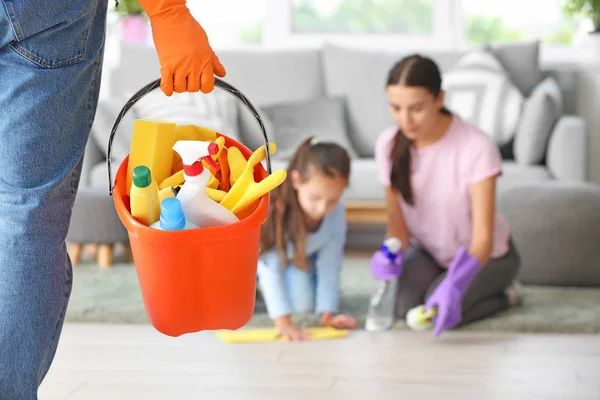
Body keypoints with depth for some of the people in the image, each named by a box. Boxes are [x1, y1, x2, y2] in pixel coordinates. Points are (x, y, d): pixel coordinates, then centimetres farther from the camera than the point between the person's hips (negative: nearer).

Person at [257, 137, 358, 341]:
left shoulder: (336, 212, -33)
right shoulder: (273, 206, -44)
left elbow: (330, 265, -24)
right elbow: (271, 268, -45)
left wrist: (327, 314, -30)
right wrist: (283, 322, -51)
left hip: (298, 257, 3)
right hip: (261, 253, -3)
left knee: (303, 304, -16)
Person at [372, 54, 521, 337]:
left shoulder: (476, 147, -30)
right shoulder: (389, 144, -16)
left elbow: (483, 236, -31)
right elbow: (397, 222, -9)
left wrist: (455, 284, -49)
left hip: (485, 255, -3)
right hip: (428, 251, 4)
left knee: (439, 309, -27)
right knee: (405, 307, -23)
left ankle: (501, 294, 4)